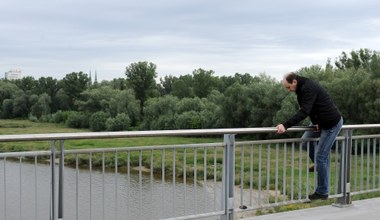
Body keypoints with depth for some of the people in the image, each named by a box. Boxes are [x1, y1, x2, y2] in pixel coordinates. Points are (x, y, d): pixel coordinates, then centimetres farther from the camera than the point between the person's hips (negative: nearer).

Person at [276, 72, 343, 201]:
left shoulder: (308, 88, -24)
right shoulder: (303, 87, 7)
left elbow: (304, 112, -34)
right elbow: (307, 110, 13)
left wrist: (286, 126, -40)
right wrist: (316, 122, -3)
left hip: (332, 124, -10)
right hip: (322, 122, 10)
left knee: (321, 156, -5)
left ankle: (322, 192, 4)